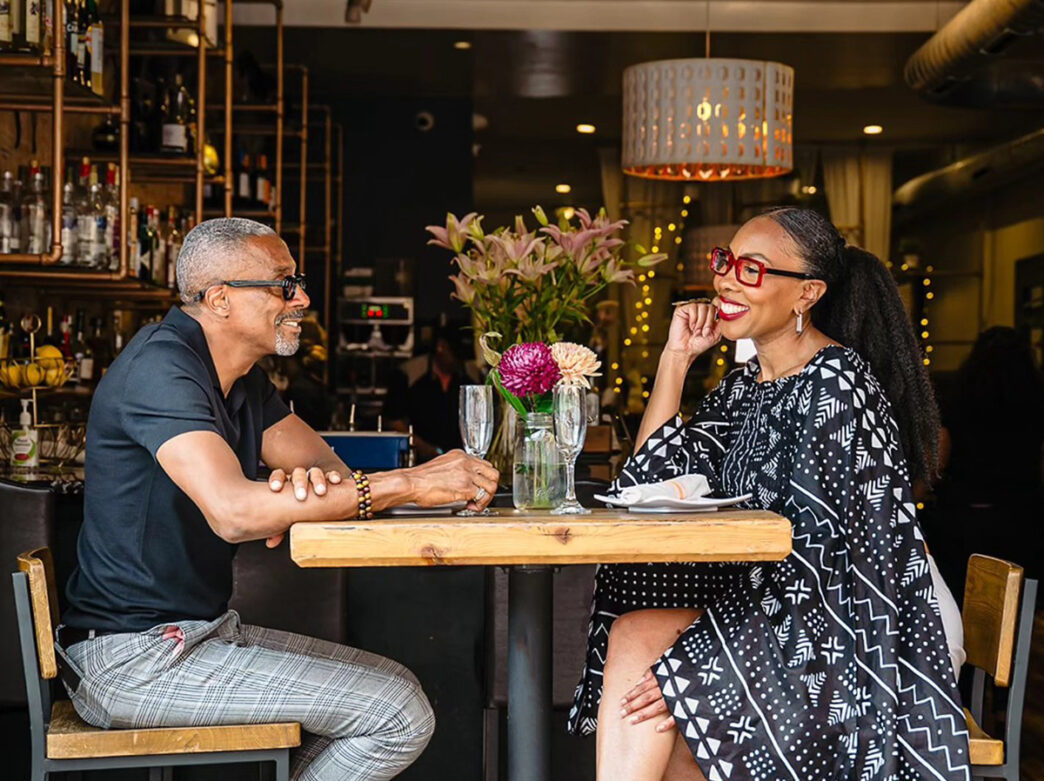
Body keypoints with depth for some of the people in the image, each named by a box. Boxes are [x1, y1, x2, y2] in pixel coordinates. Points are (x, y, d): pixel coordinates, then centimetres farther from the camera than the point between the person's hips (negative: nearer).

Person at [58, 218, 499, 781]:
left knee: (396, 686, 10)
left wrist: (313, 482, -23)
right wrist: (409, 483, -32)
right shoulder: (159, 367, -19)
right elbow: (233, 511, -34)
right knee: (400, 713, -14)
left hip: (205, 630, 10)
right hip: (134, 655, -10)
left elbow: (332, 470, 4)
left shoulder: (243, 381, 13)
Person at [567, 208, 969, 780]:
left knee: (637, 639, -19)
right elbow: (653, 482, 8)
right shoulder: (747, 383, 11)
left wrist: (690, 659, -25)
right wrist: (676, 358, 4)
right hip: (772, 611, 8)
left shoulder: (835, 385, -17)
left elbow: (815, 563, -22)